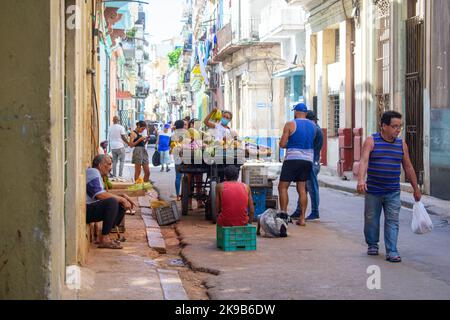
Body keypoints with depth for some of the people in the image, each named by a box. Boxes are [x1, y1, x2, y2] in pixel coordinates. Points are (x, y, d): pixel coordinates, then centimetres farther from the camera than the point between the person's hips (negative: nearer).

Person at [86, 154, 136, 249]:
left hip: (92, 209, 11)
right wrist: (122, 199, -14)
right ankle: (104, 240, -26)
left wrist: (123, 197, 3)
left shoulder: (97, 174, 22)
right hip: (86, 210, -11)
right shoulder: (93, 172, -11)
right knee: (112, 202, -30)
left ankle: (103, 237, 1)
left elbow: (105, 195, 17)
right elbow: (101, 195, -22)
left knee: (121, 206, 7)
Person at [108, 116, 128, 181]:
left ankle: (114, 176, 8)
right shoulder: (121, 127, -7)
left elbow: (109, 137, 13)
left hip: (112, 147, 5)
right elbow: (123, 137, -7)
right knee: (122, 161, 1)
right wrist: (128, 143, 5)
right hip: (120, 146, -5)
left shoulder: (110, 128, 8)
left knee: (114, 161, 10)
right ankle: (120, 176, -6)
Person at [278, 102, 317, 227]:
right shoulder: (313, 126, 8)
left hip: (292, 159, -5)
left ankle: (283, 214, -6)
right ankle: (302, 218, 5)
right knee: (302, 189, 8)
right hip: (308, 160, 5)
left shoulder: (290, 125, -7)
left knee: (283, 187, 2)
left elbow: (282, 144, -7)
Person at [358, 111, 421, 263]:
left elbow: (408, 167, 14)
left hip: (393, 193, 2)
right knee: (371, 220, 10)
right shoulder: (371, 141, -5)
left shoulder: (401, 144, 6)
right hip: (373, 191, -2)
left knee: (392, 222, -3)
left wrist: (416, 188, 16)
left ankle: (392, 252, -2)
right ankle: (372, 245, 30)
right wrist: (361, 179, -35)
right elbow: (364, 161, -19)